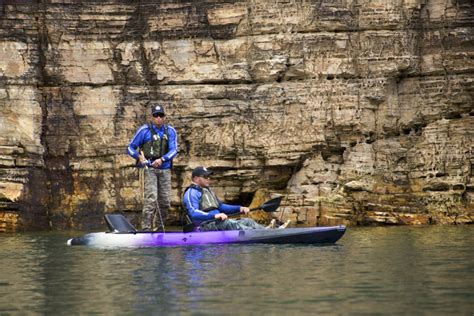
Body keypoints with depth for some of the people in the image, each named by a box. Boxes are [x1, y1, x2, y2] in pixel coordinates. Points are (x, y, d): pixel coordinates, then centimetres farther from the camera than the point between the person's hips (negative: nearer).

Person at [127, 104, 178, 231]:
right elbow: (130, 148, 2)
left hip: (165, 169, 4)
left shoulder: (170, 131, 6)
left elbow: (173, 150, -3)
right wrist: (139, 156, -18)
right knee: (151, 198, -16)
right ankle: (146, 229, -16)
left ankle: (159, 228, 21)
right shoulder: (144, 130, -3)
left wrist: (162, 159, -20)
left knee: (165, 200, 7)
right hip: (149, 168, -4)